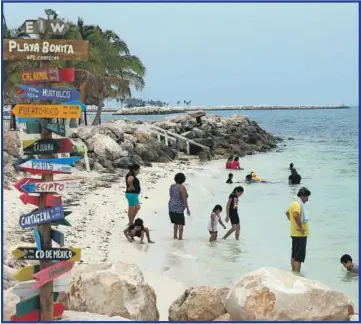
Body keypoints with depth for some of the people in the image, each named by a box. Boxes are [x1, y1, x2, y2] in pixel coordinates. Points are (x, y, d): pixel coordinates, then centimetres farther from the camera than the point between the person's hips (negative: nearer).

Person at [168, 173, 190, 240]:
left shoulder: (172, 186, 6)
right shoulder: (182, 187, -14)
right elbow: (184, 199, -15)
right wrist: (187, 209, -11)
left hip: (171, 207, 7)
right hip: (179, 208, -7)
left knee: (175, 222, 20)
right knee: (181, 223, 1)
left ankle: (175, 235, 24)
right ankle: (180, 237, -1)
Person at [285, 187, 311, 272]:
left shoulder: (294, 202, 13)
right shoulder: (298, 204, -18)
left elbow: (287, 213, 30)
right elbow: (296, 215, -36)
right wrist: (300, 227, -27)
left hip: (295, 233, 10)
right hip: (300, 234, -10)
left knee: (294, 256, 17)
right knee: (299, 258, -9)